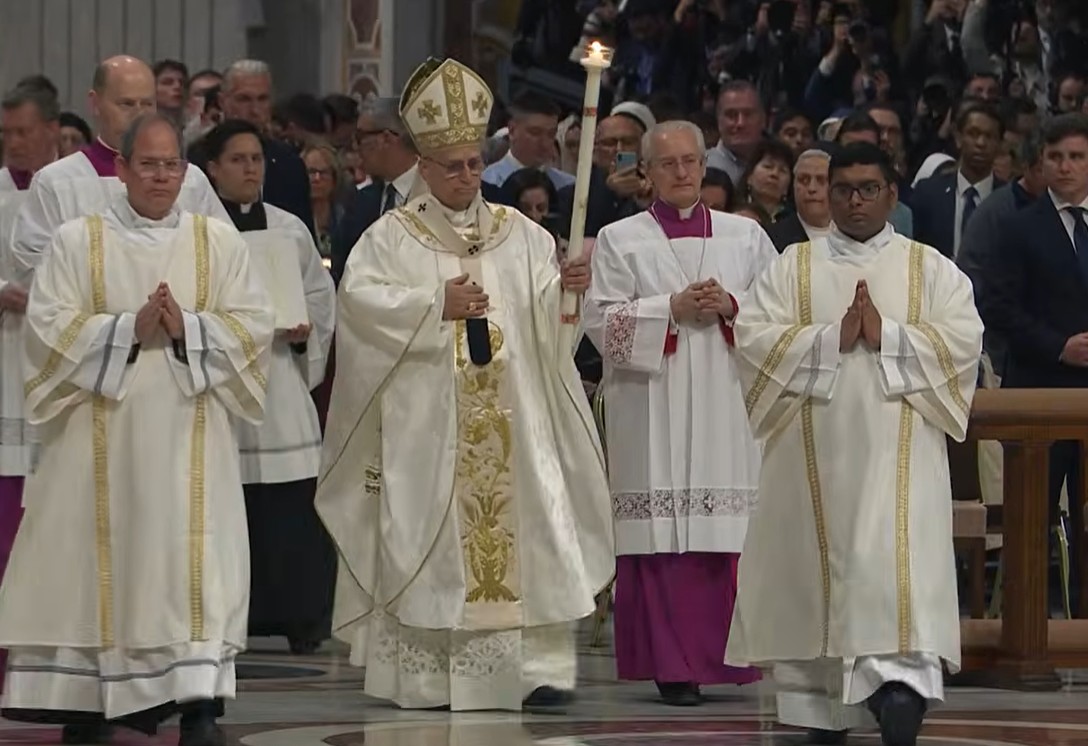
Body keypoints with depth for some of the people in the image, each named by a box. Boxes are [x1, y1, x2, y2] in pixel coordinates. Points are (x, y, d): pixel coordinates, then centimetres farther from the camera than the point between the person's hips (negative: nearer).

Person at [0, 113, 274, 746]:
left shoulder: (220, 242, 9)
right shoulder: (78, 241, 6)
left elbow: (254, 326, 2)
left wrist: (187, 328, -14)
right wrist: (129, 329, -15)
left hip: (190, 437, 0)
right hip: (101, 435, 0)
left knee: (193, 557, -10)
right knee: (98, 558, 1)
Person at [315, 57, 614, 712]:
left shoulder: (520, 234, 11)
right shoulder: (394, 236, 3)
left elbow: (546, 315, 3)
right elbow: (359, 296, -10)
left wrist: (568, 288, -19)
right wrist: (436, 307, -16)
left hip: (509, 421, 2)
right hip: (425, 424, -2)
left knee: (523, 527, -5)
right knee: (429, 538, -3)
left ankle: (536, 666, -6)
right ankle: (424, 675, 1)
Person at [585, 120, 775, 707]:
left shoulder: (745, 236, 15)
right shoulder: (619, 241, 9)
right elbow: (602, 321, -1)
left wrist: (732, 307, -7)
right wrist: (672, 309, -10)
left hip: (728, 408, 2)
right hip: (653, 411, -2)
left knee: (730, 536, -4)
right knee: (662, 534, -7)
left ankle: (726, 655, 2)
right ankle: (671, 664, -5)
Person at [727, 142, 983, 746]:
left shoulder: (930, 268, 9)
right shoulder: (792, 267, 11)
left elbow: (962, 339, -3)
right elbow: (752, 335, -2)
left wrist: (887, 336, -14)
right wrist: (831, 339, -13)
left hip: (897, 454, -2)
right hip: (814, 453, 2)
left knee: (892, 568, -16)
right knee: (817, 568, 3)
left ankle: (897, 679, -25)